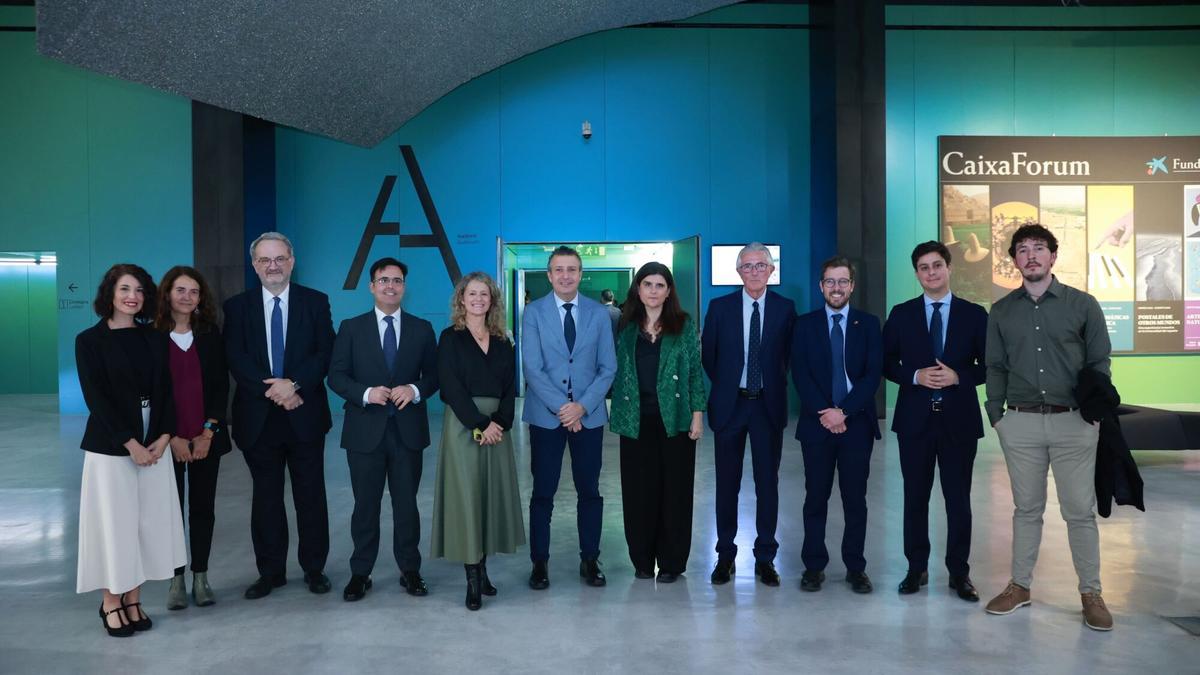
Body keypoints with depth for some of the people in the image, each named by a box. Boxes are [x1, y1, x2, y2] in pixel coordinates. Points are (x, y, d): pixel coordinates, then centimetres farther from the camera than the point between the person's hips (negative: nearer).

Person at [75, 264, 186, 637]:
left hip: (154, 444, 4)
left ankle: (133, 599, 17)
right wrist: (130, 443, -14)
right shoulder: (90, 340, -4)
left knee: (147, 521, 6)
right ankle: (111, 602, 15)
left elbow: (166, 390, 6)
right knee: (115, 521, 2)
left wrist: (163, 437, -7)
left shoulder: (154, 338, 7)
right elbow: (95, 398, -10)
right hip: (110, 447, -4)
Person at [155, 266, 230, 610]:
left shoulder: (210, 335, 5)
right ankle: (176, 579, 15)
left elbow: (222, 386, 3)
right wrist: (172, 438, -10)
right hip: (168, 441, -2)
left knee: (203, 507, 8)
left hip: (206, 438, 2)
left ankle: (201, 577, 17)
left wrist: (208, 432, -7)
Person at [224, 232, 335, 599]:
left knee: (311, 496, 7)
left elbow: (326, 353, -5)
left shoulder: (315, 301, 3)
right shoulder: (237, 306, 5)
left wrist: (294, 384, -19)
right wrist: (272, 391, -17)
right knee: (266, 497, 10)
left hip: (305, 415, -1)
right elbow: (236, 360, -5)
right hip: (258, 417, 1)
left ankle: (314, 568, 20)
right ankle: (270, 571, 21)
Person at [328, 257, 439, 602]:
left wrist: (414, 390, -14)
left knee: (407, 504, 9)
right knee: (366, 505, 8)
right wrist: (366, 393, -17)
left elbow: (433, 375, 7)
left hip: (408, 430, 1)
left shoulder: (422, 329, 7)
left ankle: (410, 570, 21)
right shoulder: (351, 328, 4)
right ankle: (360, 573, 20)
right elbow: (336, 375, 0)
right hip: (365, 430, -1)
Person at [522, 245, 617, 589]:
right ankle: (539, 563, 16)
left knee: (590, 491, 8)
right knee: (543, 493, 5)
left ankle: (590, 560, 21)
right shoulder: (533, 312, -1)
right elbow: (532, 368, -6)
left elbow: (608, 367, 1)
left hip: (589, 414, 2)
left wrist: (582, 406, -11)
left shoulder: (598, 313, 4)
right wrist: (561, 407, -14)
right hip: (546, 415, -1)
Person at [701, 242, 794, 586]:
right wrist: (724, 385, 8)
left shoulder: (785, 308, 1)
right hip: (729, 403, 0)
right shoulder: (720, 307, 1)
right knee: (727, 483, 7)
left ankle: (765, 558, 15)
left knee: (767, 482, 5)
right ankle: (725, 555, 18)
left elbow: (790, 355, 7)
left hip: (769, 404, 0)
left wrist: (775, 385, 5)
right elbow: (708, 354, 8)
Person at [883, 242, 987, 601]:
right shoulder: (901, 314, 4)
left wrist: (958, 377, -14)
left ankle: (959, 572, 19)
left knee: (959, 498, 6)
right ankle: (917, 568, 20)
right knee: (915, 496, 8)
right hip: (915, 418, 1)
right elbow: (886, 363, 5)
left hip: (959, 418, -1)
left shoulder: (975, 314, 2)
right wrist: (916, 376, -12)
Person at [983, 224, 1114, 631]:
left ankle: (1090, 593, 15)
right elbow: (995, 367, 10)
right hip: (1020, 422, 2)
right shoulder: (1001, 311, 8)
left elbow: (1099, 363, 4)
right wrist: (995, 414, 3)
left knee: (1080, 510, 2)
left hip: (1073, 421, -1)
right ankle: (1020, 586, 19)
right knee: (1026, 508, 10)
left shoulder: (1082, 305, 3)